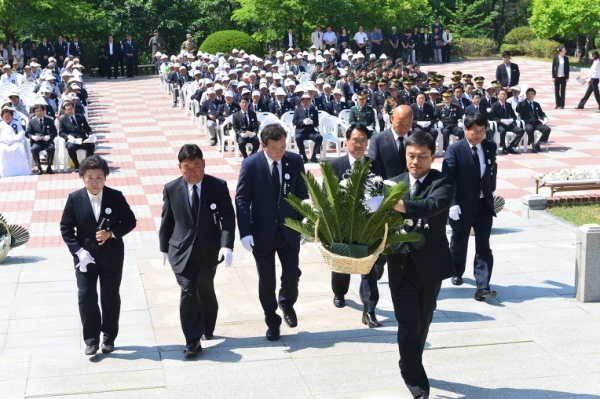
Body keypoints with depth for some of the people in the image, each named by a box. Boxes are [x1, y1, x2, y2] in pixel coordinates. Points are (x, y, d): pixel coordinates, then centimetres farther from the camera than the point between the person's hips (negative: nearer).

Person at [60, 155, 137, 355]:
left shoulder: (116, 196, -8)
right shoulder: (75, 198, -7)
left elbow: (130, 221, -1)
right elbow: (66, 228, -3)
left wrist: (111, 233, -17)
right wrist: (78, 251, -14)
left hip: (112, 257, 0)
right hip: (85, 257, 0)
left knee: (111, 298, 10)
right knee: (86, 296, -5)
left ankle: (109, 337, 26)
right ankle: (91, 339, 9)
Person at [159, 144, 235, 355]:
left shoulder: (218, 186, -8)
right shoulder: (171, 189, -5)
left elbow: (228, 217, -8)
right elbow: (166, 221, 5)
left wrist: (227, 245, -20)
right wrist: (164, 247, 12)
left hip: (209, 250, 1)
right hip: (182, 250, -1)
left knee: (206, 291, 17)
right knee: (188, 292, -11)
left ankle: (207, 328, 41)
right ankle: (192, 341, -6)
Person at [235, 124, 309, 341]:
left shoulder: (295, 161, -5)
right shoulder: (250, 165, -12)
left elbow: (302, 194, 4)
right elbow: (242, 199, -10)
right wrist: (245, 232, -16)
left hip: (289, 231, 2)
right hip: (262, 232, -2)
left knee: (292, 275, 4)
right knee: (266, 281, 8)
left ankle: (287, 303, 37)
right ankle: (272, 321, 26)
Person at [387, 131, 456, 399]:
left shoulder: (443, 183, -7)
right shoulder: (394, 184, 5)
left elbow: (433, 205, -28)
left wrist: (399, 204, -42)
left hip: (431, 265, 0)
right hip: (402, 265, 1)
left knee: (423, 323, 15)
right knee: (408, 325, -3)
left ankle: (411, 369, 36)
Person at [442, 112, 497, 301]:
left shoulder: (490, 147, 1)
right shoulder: (454, 150, -12)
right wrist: (453, 204, -23)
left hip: (484, 205, 3)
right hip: (462, 206, -2)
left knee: (483, 247, -5)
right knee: (459, 242, 17)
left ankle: (482, 287, -8)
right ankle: (457, 272, 43)